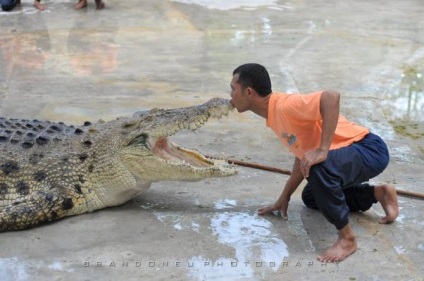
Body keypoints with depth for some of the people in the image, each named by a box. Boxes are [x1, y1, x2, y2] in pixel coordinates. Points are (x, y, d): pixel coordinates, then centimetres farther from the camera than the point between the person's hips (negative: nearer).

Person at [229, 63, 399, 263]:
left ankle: (347, 239, -20)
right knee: (311, 197, 26)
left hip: (369, 150, -10)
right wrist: (284, 198, 16)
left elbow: (331, 97, -40)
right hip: (342, 156, 10)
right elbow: (303, 155, 15)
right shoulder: (274, 115, 7)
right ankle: (379, 193, 24)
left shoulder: (285, 105, -24)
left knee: (319, 168, -38)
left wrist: (323, 151, -40)